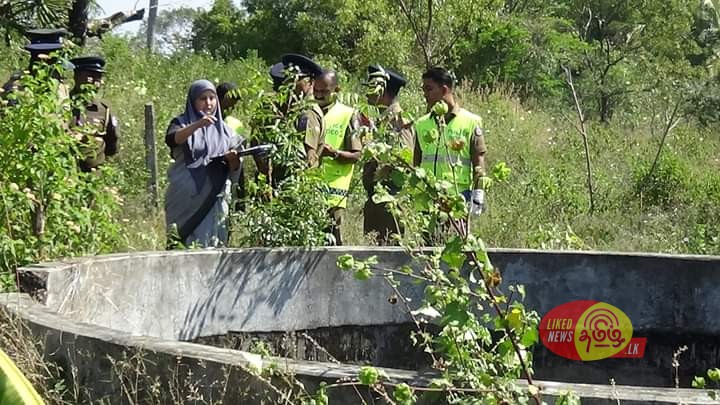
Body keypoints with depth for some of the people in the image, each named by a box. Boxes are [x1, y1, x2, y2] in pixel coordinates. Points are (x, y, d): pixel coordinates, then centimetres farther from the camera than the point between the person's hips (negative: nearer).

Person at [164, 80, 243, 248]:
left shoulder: (222, 128, 14)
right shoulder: (182, 123, 6)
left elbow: (234, 169, 10)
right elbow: (172, 139, -20)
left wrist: (232, 159, -13)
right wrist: (198, 124, -35)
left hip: (214, 199, 3)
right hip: (186, 198, -3)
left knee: (213, 245, -1)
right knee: (188, 245, -7)